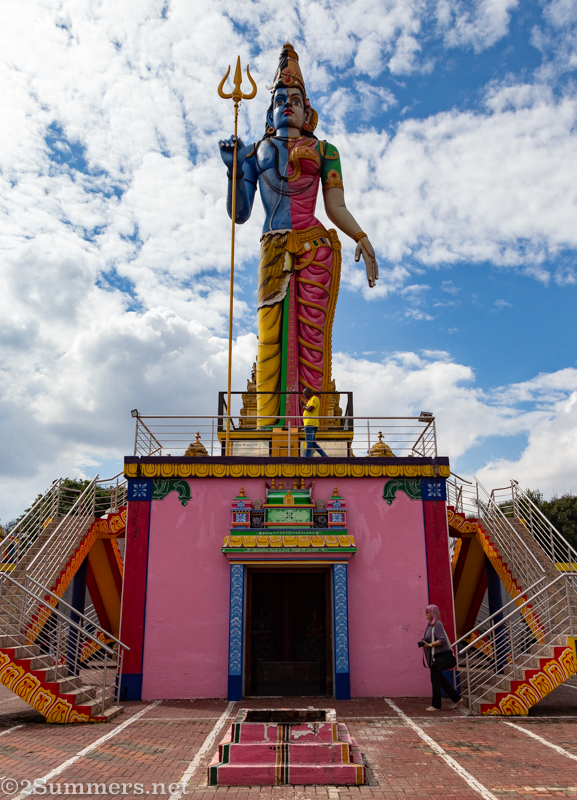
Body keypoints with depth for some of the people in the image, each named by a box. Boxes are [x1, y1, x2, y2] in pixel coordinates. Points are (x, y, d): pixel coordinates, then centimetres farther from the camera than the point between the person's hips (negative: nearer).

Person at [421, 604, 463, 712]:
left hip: (439, 656, -10)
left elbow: (442, 640, -23)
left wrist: (429, 645, -23)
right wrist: (424, 643, 5)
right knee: (440, 679, 14)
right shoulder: (430, 624, 13)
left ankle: (436, 705, 7)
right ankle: (457, 699, 22)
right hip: (434, 656, 10)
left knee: (435, 680, -2)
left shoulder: (437, 624, -16)